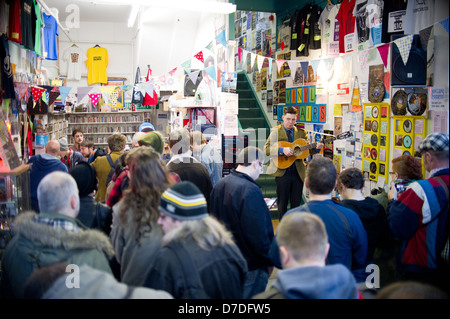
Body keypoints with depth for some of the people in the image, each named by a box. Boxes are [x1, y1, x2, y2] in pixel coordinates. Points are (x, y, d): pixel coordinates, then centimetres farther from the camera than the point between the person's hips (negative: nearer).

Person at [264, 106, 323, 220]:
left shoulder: (301, 132, 11)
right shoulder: (276, 131, -1)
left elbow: (307, 149, 8)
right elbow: (266, 149, -10)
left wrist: (316, 147, -13)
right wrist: (282, 150, -24)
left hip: (298, 172, 3)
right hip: (282, 172, -3)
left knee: (296, 204, 9)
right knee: (282, 205, 5)